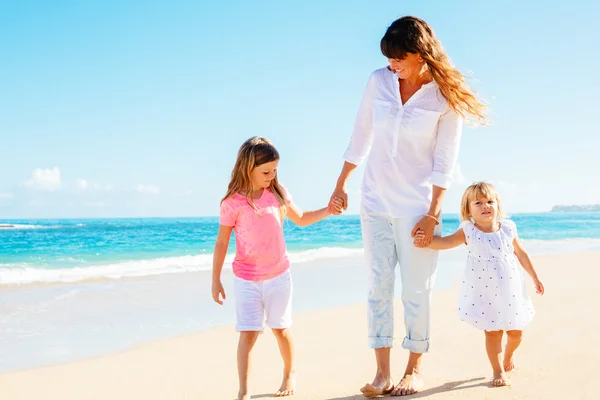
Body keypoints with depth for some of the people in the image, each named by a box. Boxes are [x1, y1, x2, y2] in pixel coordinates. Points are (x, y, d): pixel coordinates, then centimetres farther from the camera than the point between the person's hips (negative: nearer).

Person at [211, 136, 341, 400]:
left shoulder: (278, 193, -2)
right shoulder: (233, 203, -12)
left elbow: (301, 219, 14)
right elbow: (222, 243, -5)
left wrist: (327, 210, 0)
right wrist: (216, 280, -3)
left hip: (278, 276, 3)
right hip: (246, 280, -3)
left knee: (281, 328, 15)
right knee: (248, 333, -6)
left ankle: (290, 373, 37)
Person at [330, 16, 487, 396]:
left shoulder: (446, 97, -8)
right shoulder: (379, 81, 0)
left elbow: (444, 163, -8)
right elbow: (360, 138, 9)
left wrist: (432, 214, -11)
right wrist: (341, 184, 13)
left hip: (417, 205, -3)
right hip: (375, 203, 3)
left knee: (416, 291, 3)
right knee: (378, 287, 4)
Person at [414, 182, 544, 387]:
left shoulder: (508, 228, -2)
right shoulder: (469, 231, -10)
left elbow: (521, 254, 9)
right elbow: (446, 242, -22)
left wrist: (535, 277, 16)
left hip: (509, 289, 3)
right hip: (483, 293, -3)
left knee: (515, 332, 14)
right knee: (492, 332, 1)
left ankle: (508, 355, 46)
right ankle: (499, 372, 18)